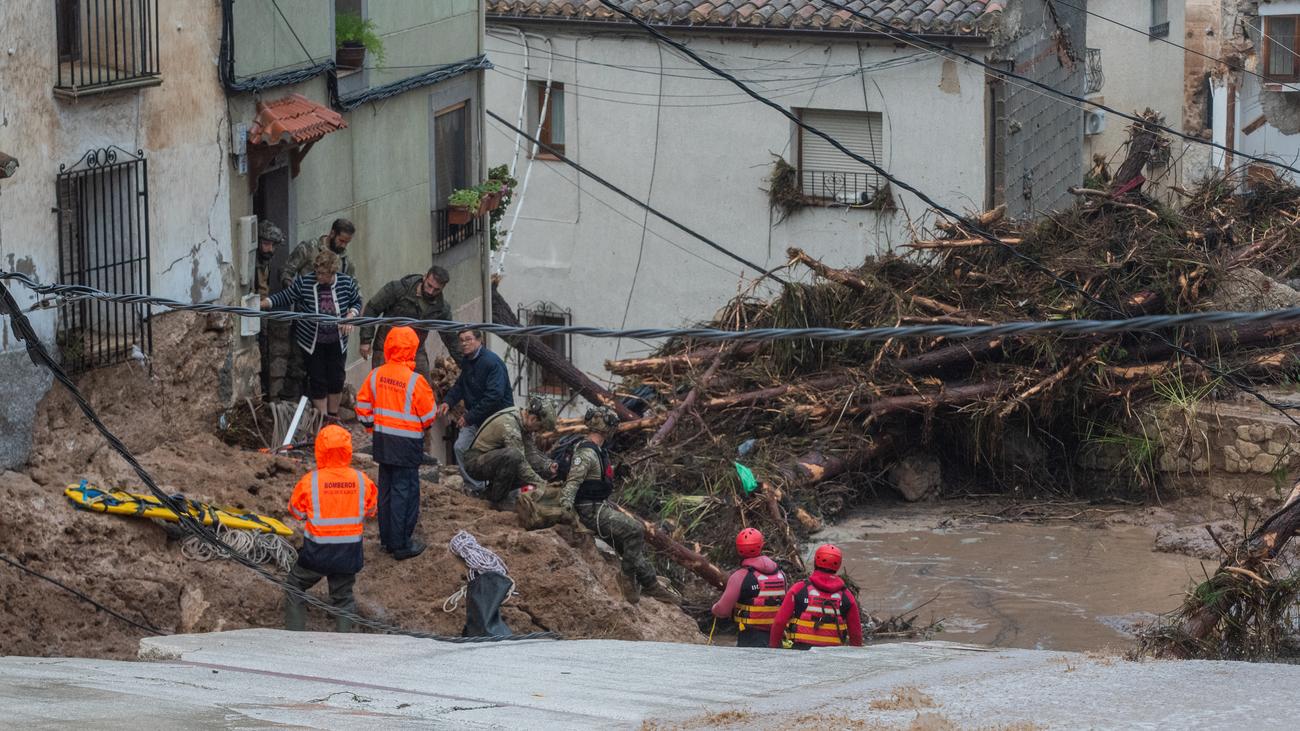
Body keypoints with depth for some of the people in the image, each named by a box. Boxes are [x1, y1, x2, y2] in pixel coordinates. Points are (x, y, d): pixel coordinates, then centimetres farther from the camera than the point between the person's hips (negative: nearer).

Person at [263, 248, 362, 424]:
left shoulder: (346, 283, -10)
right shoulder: (304, 282, -16)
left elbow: (356, 302, 5)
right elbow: (285, 297, -7)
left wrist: (350, 317, -14)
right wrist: (264, 303, -18)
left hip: (337, 342, 2)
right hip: (312, 342, -2)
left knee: (336, 379, 10)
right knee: (317, 381, 2)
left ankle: (333, 416, 29)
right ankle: (323, 421, 13)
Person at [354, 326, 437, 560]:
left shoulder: (376, 375, -2)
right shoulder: (415, 381, -18)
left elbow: (362, 405, 7)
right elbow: (429, 415, -10)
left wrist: (371, 427, 22)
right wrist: (426, 425, 13)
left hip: (382, 441, 6)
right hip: (407, 443, -6)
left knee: (386, 488, 16)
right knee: (404, 491, 0)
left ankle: (387, 538, 24)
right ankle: (401, 544, 3)